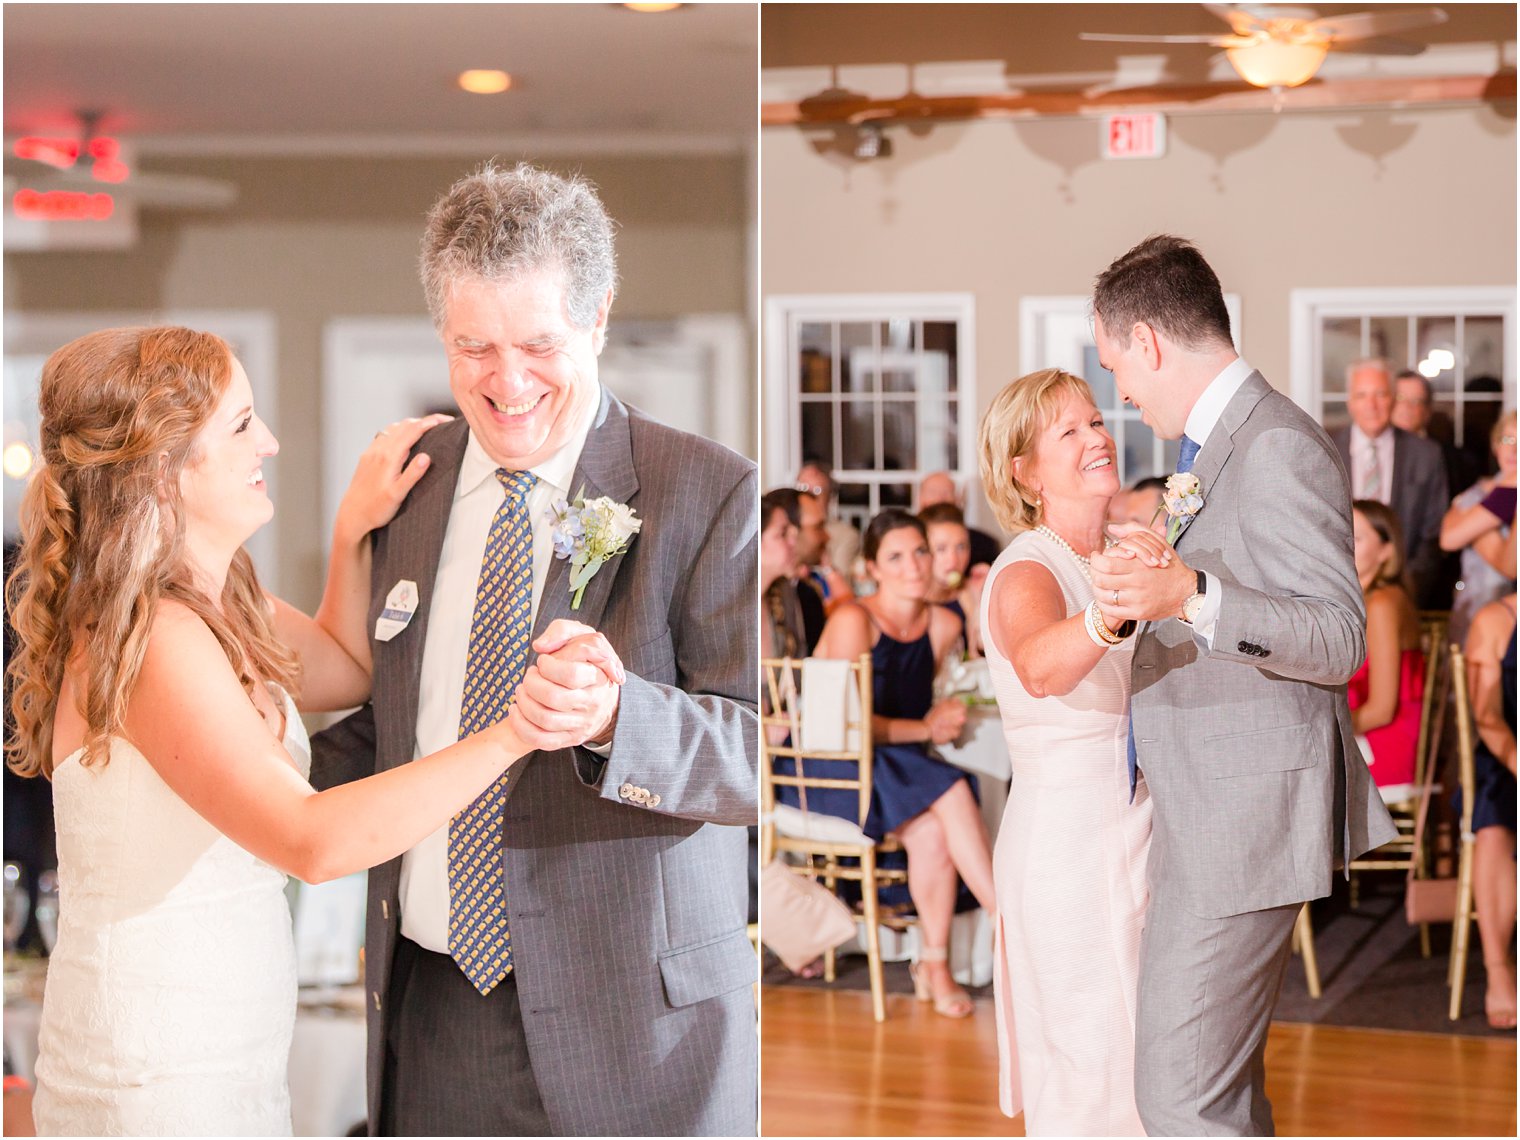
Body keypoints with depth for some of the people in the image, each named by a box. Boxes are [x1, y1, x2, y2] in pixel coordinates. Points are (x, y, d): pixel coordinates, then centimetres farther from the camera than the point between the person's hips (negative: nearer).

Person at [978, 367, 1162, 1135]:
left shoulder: (1114, 560, 9)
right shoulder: (1027, 572, -16)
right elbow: (1040, 667, -42)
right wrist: (1111, 615, -60)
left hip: (1131, 833, 8)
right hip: (1067, 836, -8)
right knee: (1094, 1073, -2)